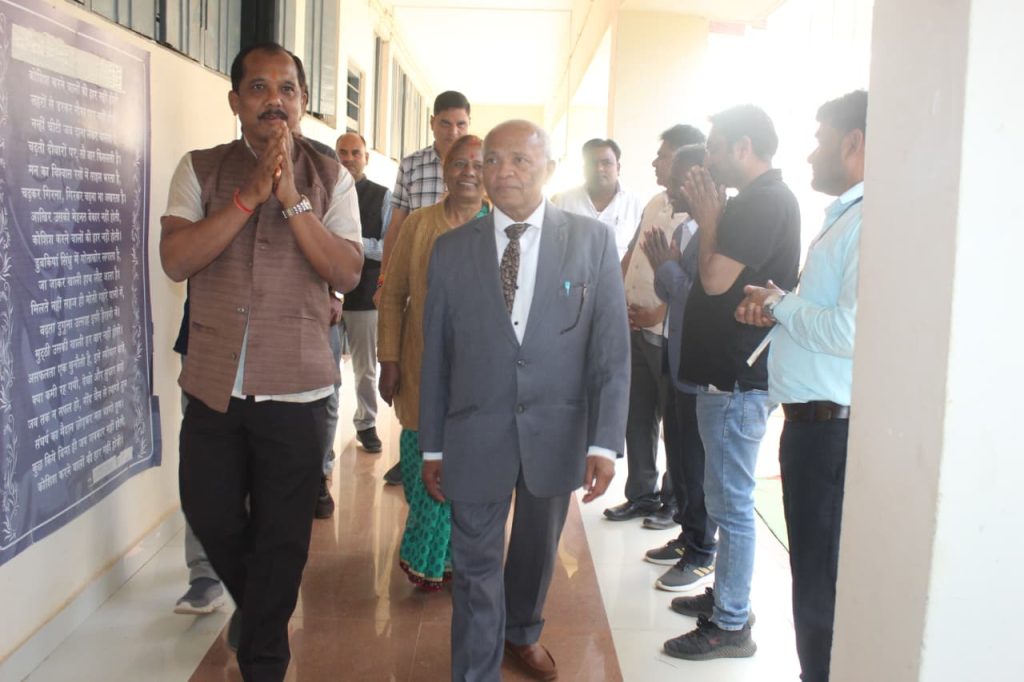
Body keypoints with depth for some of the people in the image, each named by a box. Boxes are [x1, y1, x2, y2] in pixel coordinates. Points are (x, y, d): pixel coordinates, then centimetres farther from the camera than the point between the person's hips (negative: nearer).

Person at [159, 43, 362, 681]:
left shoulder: (329, 178, 1)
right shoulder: (200, 169, 3)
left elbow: (348, 273, -9)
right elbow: (176, 259, -10)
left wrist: (291, 198, -18)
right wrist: (251, 193, -17)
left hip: (296, 387, -1)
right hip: (213, 382, 2)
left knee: (282, 535, 8)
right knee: (210, 515, 13)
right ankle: (256, 605, 45)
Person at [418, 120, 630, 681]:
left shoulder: (593, 241, -3)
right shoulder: (451, 249, 0)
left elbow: (611, 349, -4)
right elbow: (435, 354, 3)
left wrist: (605, 441, -9)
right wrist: (432, 446, 4)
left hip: (557, 431, 1)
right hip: (475, 434, -1)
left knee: (538, 550, 21)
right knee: (477, 566, 6)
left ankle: (522, 632, 49)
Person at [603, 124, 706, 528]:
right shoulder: (655, 204, 13)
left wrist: (658, 314, -18)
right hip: (635, 327, 8)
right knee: (637, 415, 15)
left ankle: (675, 502, 21)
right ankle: (641, 495, 28)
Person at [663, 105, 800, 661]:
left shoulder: (765, 202, -17)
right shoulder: (760, 199, 15)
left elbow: (716, 278, -21)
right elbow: (717, 275, 16)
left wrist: (708, 218, -7)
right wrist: (712, 216, 6)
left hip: (736, 379, -11)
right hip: (728, 371, 11)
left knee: (731, 502, -2)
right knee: (725, 499, 19)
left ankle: (731, 627, 9)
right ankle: (725, 595, 33)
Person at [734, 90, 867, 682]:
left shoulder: (869, 222, -18)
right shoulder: (845, 217, 15)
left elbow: (852, 331, -27)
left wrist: (782, 304, -11)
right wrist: (781, 308, 4)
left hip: (832, 429, -10)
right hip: (815, 423, 10)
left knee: (824, 591, 2)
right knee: (815, 578, 22)